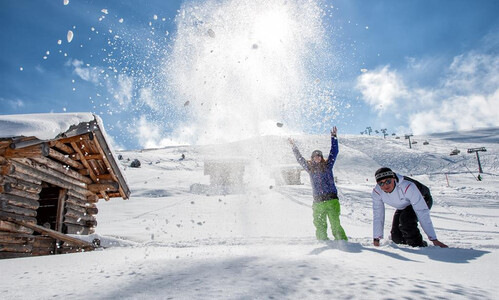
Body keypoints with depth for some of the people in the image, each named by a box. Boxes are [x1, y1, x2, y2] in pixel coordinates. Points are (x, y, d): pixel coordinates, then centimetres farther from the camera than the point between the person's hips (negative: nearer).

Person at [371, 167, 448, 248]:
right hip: (403, 207, 5)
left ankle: (419, 246, -14)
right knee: (396, 237, -5)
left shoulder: (408, 187, -41)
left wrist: (434, 239, -40)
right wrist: (376, 239, -16)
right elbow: (377, 215, -16)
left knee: (405, 219, -34)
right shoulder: (376, 192, -26)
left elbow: (422, 213, -40)